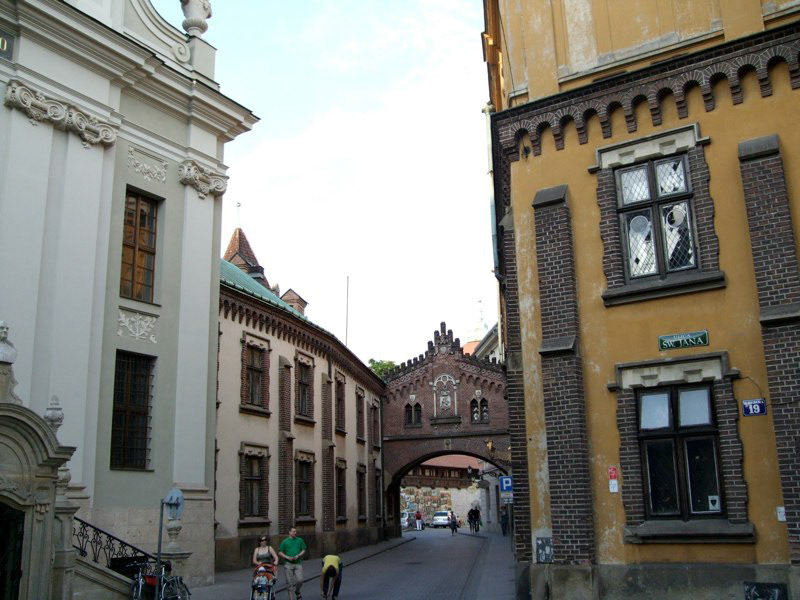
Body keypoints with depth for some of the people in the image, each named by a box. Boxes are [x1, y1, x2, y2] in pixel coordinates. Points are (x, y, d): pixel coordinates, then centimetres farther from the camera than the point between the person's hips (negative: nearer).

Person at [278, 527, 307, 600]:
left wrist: (298, 556, -9)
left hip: (298, 563, 1)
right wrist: (287, 557, -11)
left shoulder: (300, 540, 10)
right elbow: (280, 553, 5)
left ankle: (297, 591, 21)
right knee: (290, 583, -2)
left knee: (300, 580, -10)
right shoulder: (285, 541, 5)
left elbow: (303, 551, 10)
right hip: (288, 564, -1)